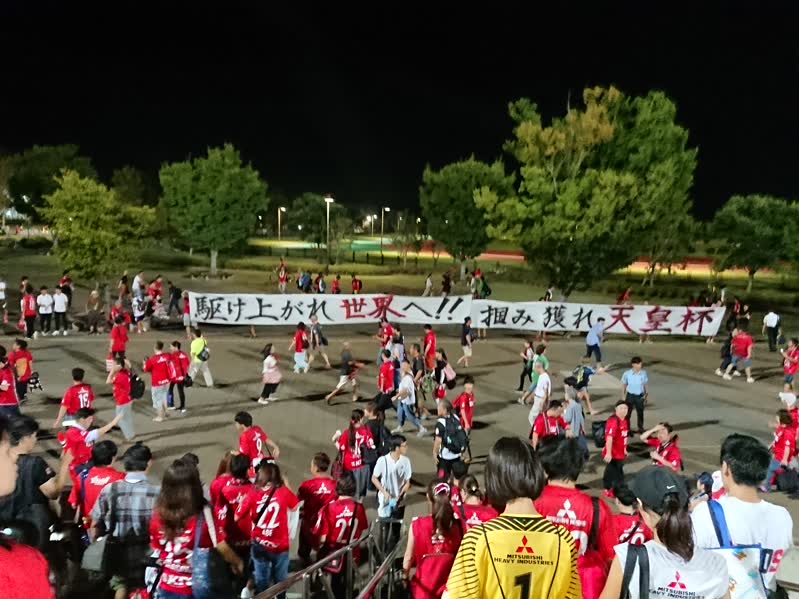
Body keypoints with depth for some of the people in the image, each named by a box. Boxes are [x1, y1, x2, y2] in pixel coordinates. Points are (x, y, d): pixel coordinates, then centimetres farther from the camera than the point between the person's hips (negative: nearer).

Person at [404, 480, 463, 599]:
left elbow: (409, 557, -7)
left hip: (424, 589, -1)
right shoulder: (456, 526, -12)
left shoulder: (418, 525, -16)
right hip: (450, 588, 1)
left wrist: (405, 577, 11)